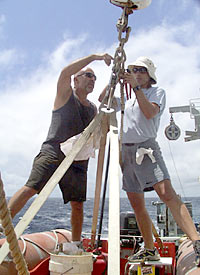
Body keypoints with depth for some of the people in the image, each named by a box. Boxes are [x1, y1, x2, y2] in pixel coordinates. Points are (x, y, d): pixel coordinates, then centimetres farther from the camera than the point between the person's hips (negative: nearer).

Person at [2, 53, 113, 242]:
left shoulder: (93, 108, 21)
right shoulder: (66, 94, 6)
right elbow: (66, 72, -12)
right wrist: (95, 56, -14)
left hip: (78, 161, 5)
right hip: (53, 153, -5)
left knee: (77, 204, 4)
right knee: (30, 189, -18)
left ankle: (76, 246, 16)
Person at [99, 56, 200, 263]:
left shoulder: (157, 92, 7)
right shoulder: (127, 99, 23)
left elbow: (150, 112, -12)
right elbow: (102, 99, 26)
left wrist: (136, 87, -15)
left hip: (146, 148, -6)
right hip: (126, 151, 6)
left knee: (167, 193, -24)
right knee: (137, 205, 5)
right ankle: (150, 250, 15)